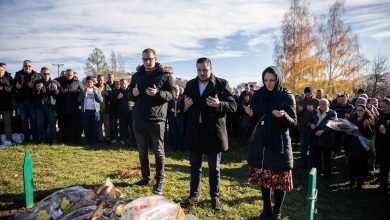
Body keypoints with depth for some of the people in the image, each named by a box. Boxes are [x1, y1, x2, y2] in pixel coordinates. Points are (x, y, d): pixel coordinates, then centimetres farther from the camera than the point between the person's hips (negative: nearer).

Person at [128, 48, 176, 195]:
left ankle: (159, 180, 16)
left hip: (157, 119, -4)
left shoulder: (165, 75, -1)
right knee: (142, 151, 13)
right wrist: (133, 94, -7)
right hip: (138, 119, 5)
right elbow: (130, 96, 17)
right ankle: (145, 177, 28)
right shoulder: (136, 76, 13)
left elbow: (173, 93, -7)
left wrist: (157, 93, -24)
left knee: (158, 152, 3)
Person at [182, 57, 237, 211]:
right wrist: (185, 106, -10)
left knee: (214, 168, 12)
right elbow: (183, 107, 13)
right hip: (194, 132, 4)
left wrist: (219, 104, -26)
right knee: (195, 166, 16)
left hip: (214, 132, -3)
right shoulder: (190, 84, 7)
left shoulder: (222, 84, -5)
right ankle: (194, 194, 32)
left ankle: (215, 197, 28)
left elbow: (233, 106, -8)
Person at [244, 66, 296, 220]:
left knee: (280, 179, 4)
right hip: (260, 142, 3)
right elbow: (255, 120, 8)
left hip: (279, 143, -3)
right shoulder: (258, 95, 3)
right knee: (263, 177, 10)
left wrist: (283, 115, -28)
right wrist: (251, 114, -14)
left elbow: (294, 123, -8)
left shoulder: (287, 96, -6)